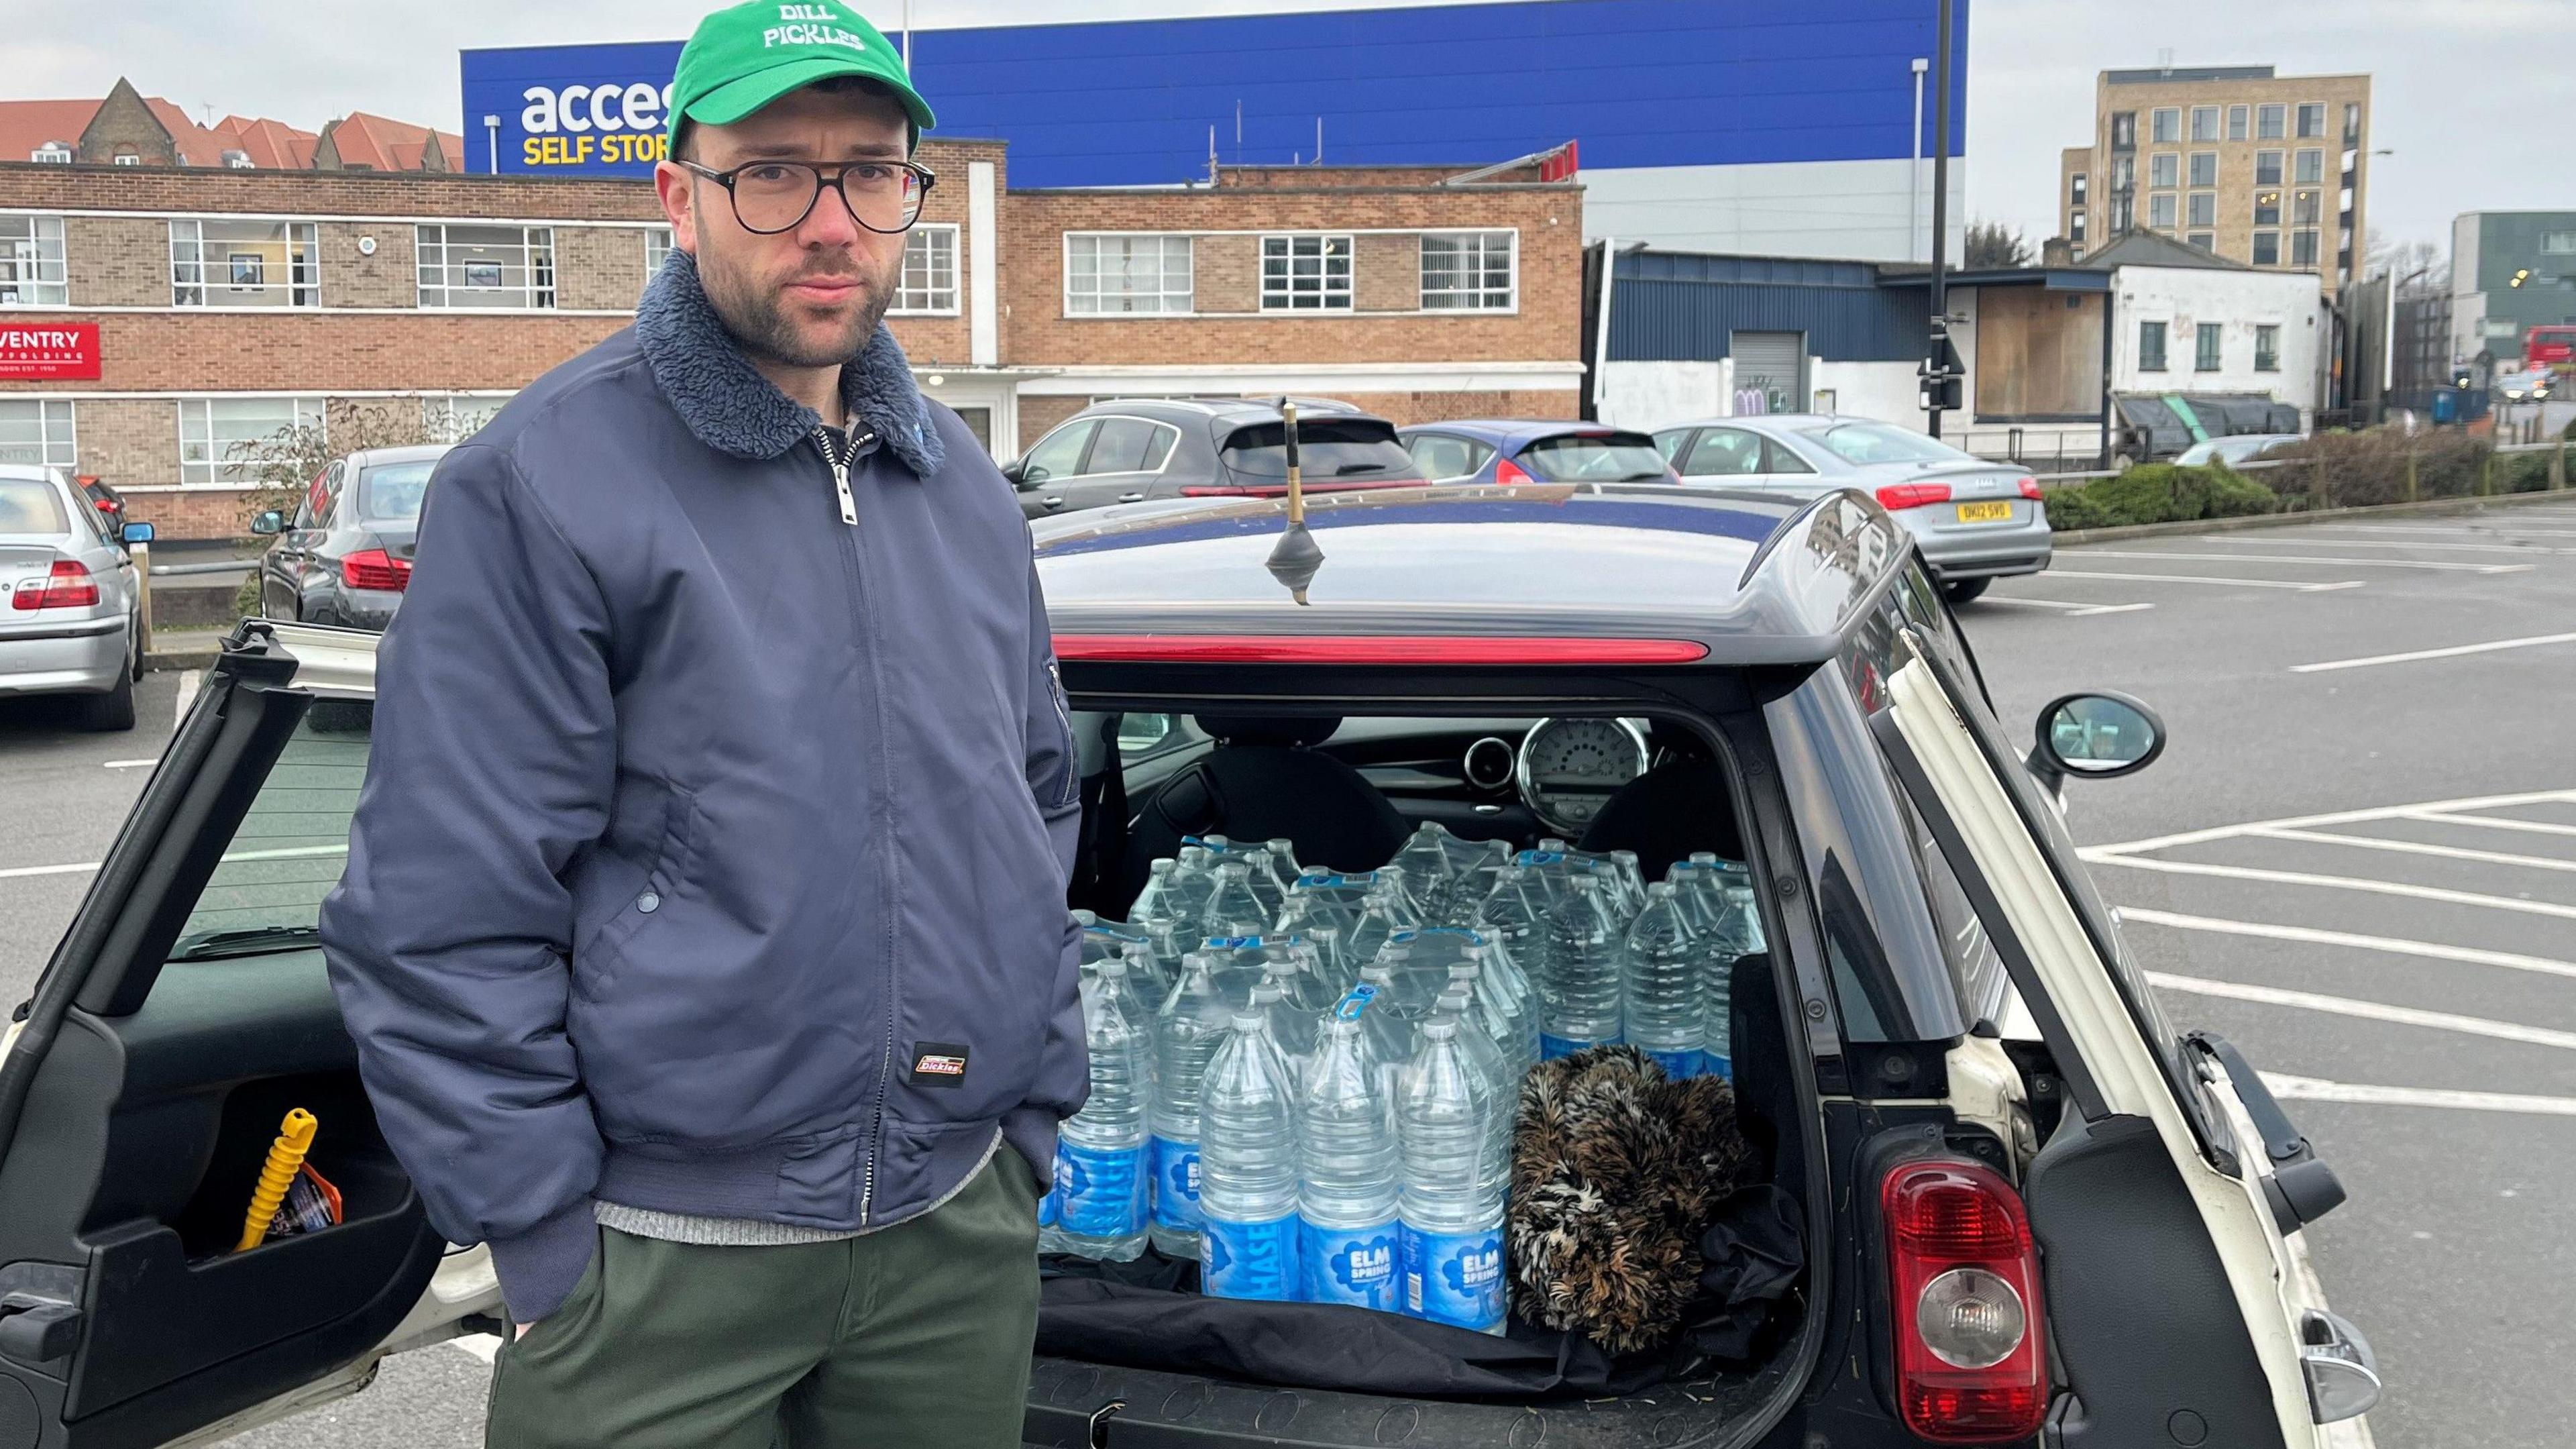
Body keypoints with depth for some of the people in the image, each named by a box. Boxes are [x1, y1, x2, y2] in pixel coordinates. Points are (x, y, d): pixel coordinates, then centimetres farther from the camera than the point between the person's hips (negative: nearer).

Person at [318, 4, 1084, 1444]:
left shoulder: (967, 491, 7)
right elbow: (443, 921, -12)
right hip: (663, 1268, -5)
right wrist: (551, 1244, -10)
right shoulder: (538, 487, -12)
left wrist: (1036, 1110, 12)